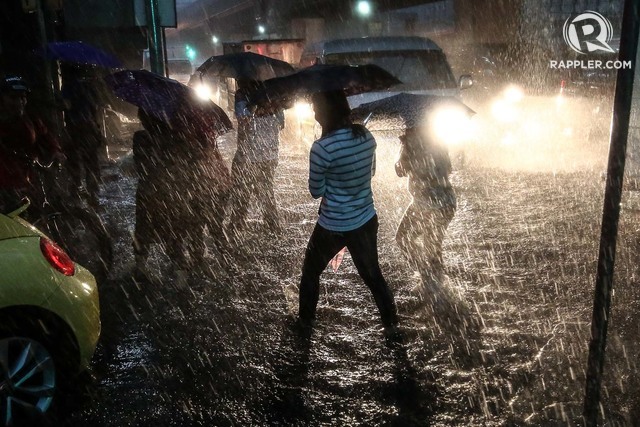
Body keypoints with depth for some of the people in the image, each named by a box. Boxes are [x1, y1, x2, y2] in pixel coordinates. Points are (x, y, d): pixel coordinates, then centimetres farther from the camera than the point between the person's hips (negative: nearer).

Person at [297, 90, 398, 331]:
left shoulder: (322, 148, -24)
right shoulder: (367, 136, -5)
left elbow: (316, 192, -12)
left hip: (333, 227, -5)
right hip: (366, 221, 5)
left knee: (311, 272, 21)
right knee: (372, 273, 23)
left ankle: (305, 320, 36)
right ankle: (391, 322, 34)